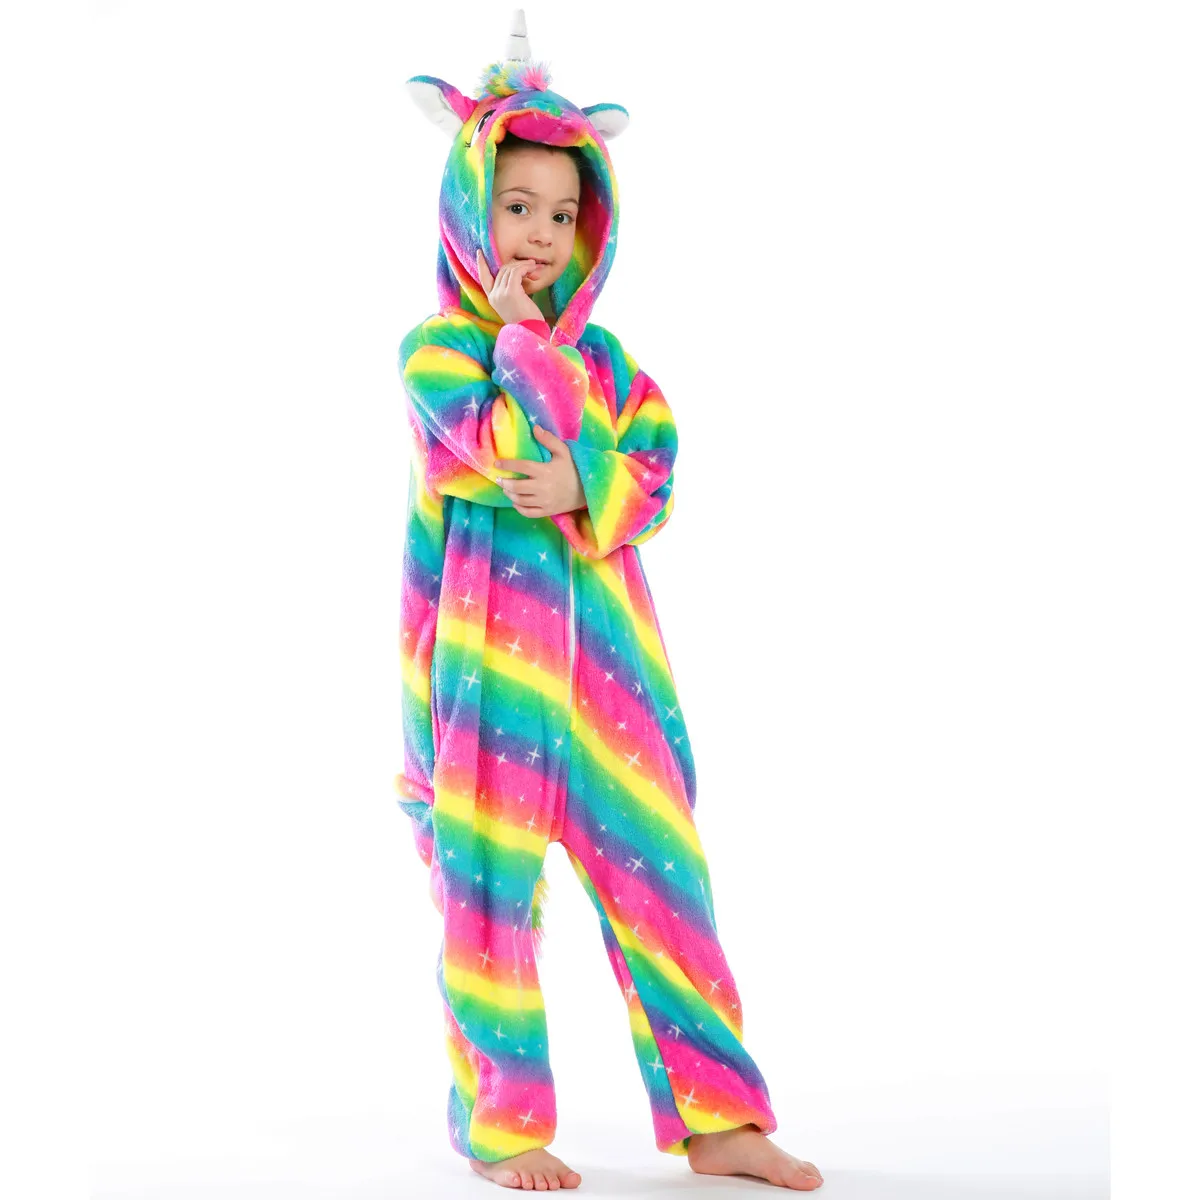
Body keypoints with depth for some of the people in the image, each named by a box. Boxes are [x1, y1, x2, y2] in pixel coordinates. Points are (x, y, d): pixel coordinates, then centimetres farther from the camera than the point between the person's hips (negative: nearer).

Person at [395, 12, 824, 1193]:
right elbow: (521, 444, -18)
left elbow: (657, 469, 3)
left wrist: (583, 491, -15)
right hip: (488, 647, -4)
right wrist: (521, 330, -10)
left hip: (602, 642, 5)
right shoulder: (436, 346, -2)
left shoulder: (599, 350, 14)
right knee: (491, 883, 3)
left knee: (658, 869, 3)